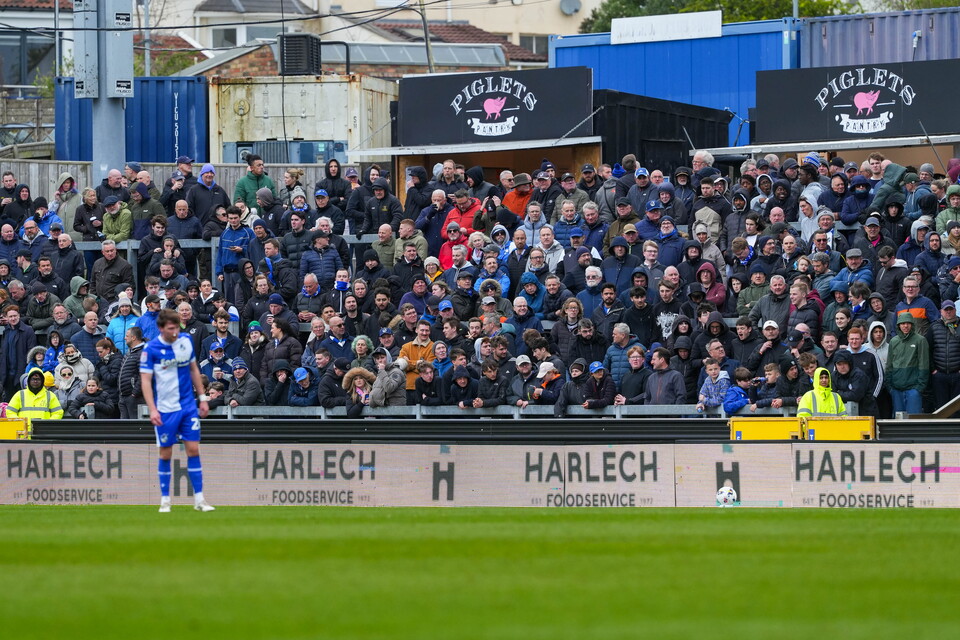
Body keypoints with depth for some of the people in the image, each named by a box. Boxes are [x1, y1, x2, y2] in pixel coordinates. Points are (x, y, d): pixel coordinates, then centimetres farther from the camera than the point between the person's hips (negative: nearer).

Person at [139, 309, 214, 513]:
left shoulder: (186, 341, 2)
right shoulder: (151, 349, -11)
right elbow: (145, 381, -11)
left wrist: (202, 398, 12)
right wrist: (152, 409, -19)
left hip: (188, 406, 3)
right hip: (165, 409, -3)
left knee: (193, 450, -1)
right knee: (166, 454, 3)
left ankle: (199, 499, 2)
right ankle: (165, 500, 12)